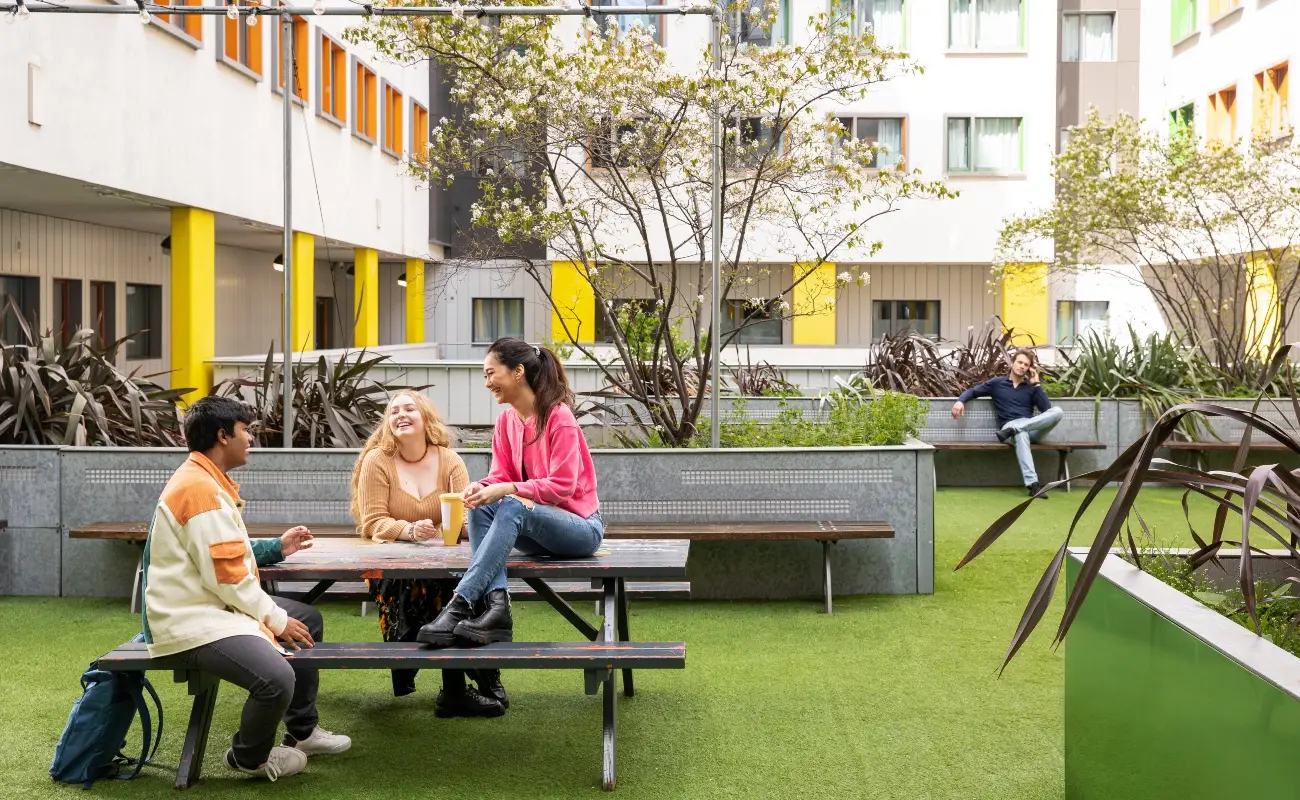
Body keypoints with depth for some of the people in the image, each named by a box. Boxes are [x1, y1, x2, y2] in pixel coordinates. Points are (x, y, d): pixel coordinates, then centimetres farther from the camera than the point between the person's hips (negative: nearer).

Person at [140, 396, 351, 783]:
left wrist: (277, 547, 11)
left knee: (309, 618, 21)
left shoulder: (207, 479, 14)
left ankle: (302, 731, 28)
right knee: (277, 678, -31)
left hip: (215, 605, 12)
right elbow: (226, 576, -23)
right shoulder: (200, 487, -22)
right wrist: (275, 618, -13)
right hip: (191, 619, -12)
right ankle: (250, 758, 0)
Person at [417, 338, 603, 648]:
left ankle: (460, 604, -43)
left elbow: (562, 486, -20)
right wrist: (483, 486, -19)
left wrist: (508, 489, -30)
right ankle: (497, 608, -38)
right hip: (536, 530, 7)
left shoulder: (558, 416, -14)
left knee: (512, 507, -34)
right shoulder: (506, 420, 7)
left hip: (581, 526, -7)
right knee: (481, 509, -22)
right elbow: (500, 476, 5)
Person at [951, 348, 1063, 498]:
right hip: (1009, 425, -3)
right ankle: (1032, 484, -56)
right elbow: (973, 391, 18)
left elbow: (1047, 409, 4)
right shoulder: (997, 383, 15)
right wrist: (960, 401, -3)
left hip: (1032, 428, 3)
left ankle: (1013, 430, -34)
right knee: (1021, 434, -43)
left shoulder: (1031, 387, 17)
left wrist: (1036, 384, 5)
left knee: (1057, 411, -27)